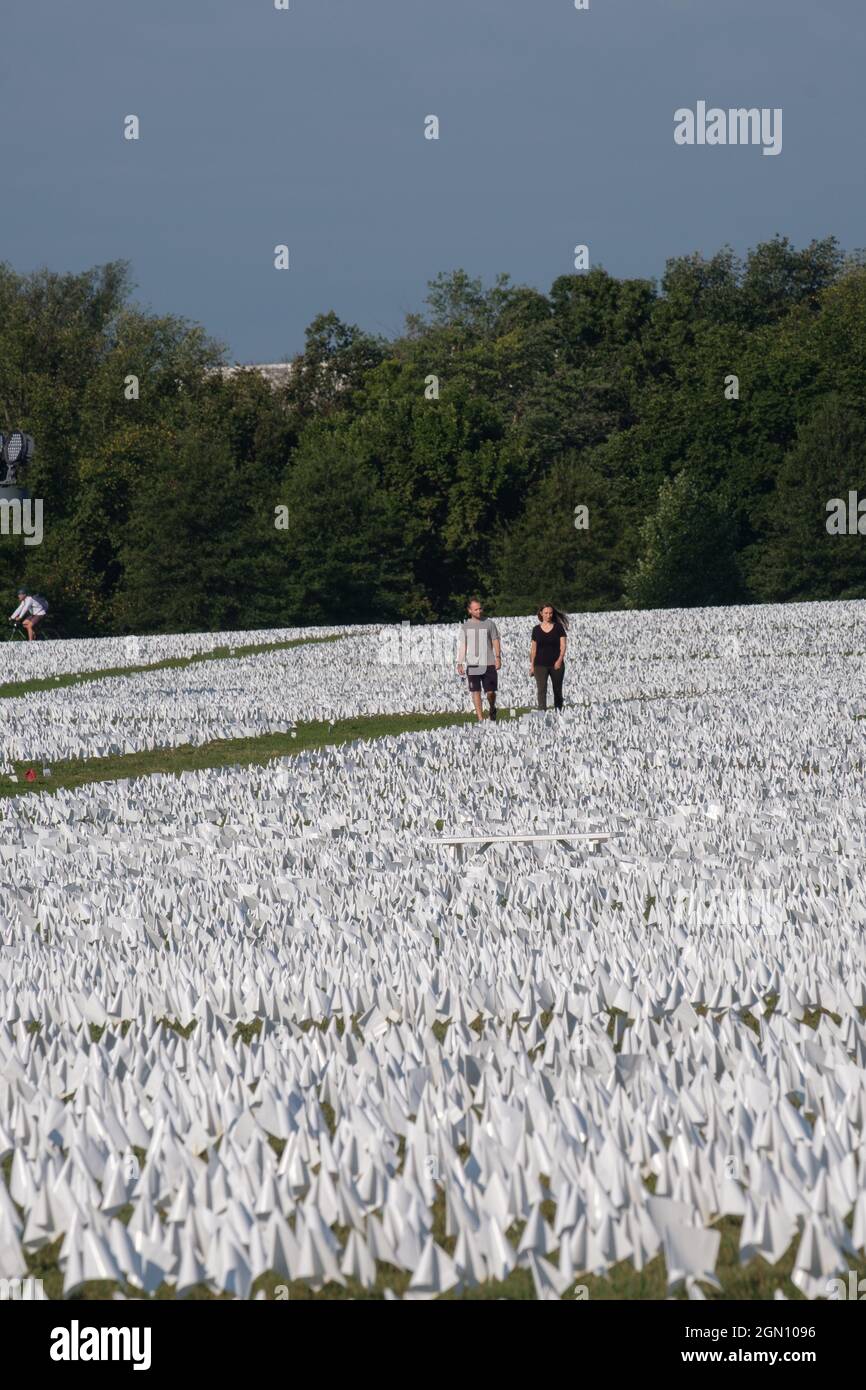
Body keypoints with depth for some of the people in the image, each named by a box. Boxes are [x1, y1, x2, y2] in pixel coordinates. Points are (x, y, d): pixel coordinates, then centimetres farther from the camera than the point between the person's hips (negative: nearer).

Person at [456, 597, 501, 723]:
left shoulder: (489, 623, 4)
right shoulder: (465, 626, 9)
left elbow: (495, 641, 5)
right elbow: (463, 646, 10)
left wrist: (498, 657, -7)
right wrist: (460, 663, 3)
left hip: (489, 664, -1)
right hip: (472, 664, 1)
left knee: (490, 691, -3)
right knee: (476, 691, -2)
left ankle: (492, 709, 27)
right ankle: (480, 718, 2)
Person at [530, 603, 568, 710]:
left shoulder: (558, 627, 2)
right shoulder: (536, 629, 6)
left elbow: (563, 645, -3)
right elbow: (533, 649, 10)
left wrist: (560, 660, -17)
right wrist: (532, 665, 6)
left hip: (556, 665, 0)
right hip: (540, 664, 0)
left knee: (557, 691, 8)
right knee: (541, 690, -12)